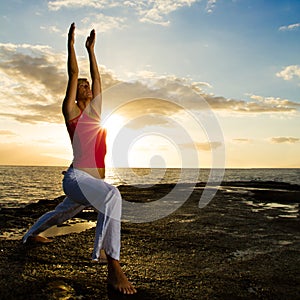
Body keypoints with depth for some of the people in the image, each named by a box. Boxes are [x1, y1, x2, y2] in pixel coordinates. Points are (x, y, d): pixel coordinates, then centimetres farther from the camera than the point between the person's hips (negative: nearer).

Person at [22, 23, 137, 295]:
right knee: (112, 196, -38)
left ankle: (31, 234, 59)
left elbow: (97, 78, 20)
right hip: (76, 177, -9)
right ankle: (114, 267, -35)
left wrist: (91, 49, 26)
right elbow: (73, 74, -5)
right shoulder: (71, 111, 0)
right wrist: (71, 43, 1)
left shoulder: (94, 111, 16)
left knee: (60, 214, 30)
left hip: (93, 180, 9)